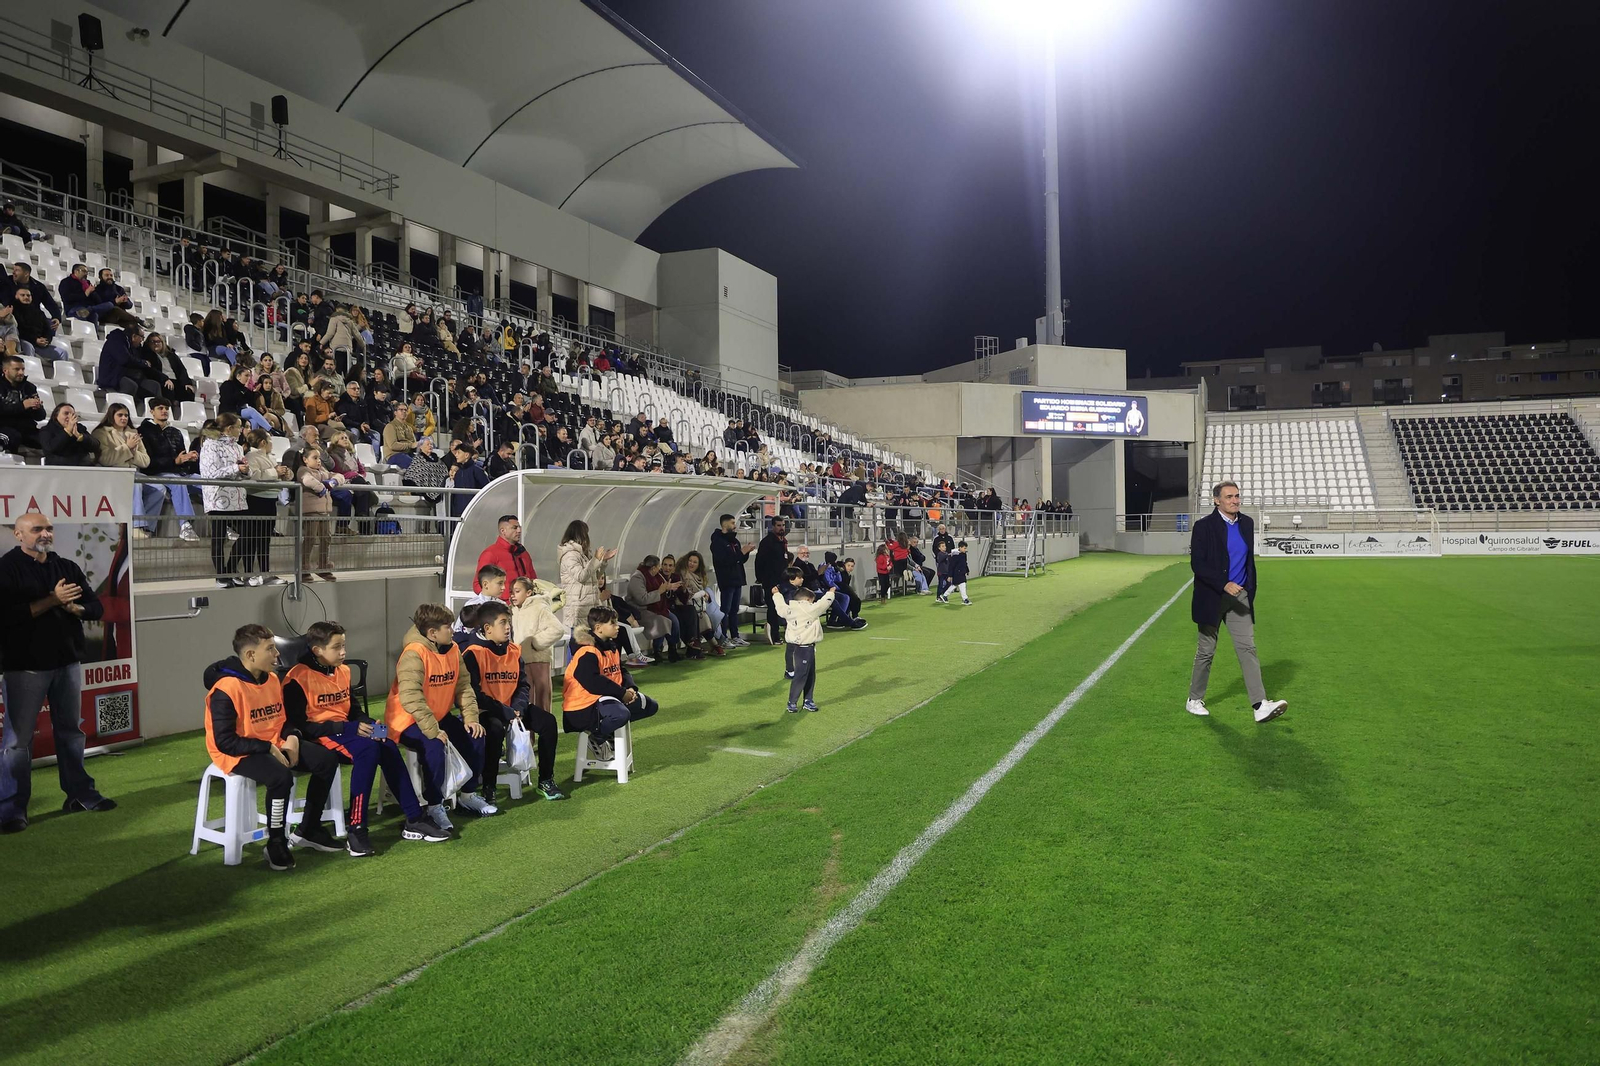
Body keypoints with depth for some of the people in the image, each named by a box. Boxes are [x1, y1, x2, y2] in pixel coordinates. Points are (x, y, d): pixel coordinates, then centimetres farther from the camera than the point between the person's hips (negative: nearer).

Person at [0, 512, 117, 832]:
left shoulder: (67, 567, 11)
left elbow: (96, 608, 7)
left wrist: (70, 606, -12)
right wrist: (51, 600, -18)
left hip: (68, 662, 5)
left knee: (70, 730, 14)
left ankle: (80, 793, 23)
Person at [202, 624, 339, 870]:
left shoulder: (272, 679, 4)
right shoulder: (226, 690, -21)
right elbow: (225, 742, -22)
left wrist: (291, 737, -6)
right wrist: (269, 748, -23)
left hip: (275, 746, 8)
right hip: (239, 754, -8)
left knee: (326, 759, -6)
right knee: (281, 776, -35)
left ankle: (308, 830, 8)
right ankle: (276, 844, -15)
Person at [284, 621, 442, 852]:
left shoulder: (343, 671, 11)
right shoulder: (298, 678, -12)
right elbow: (299, 725, -17)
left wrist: (368, 725, -5)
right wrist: (348, 728, -22)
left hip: (344, 731, 7)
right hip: (316, 737, -7)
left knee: (388, 747, -18)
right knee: (368, 748, -32)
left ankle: (414, 820, -14)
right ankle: (355, 829, -29)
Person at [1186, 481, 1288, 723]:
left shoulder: (1247, 523, 7)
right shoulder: (1204, 526, -11)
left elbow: (1249, 560, 16)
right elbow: (1197, 564, -16)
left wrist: (1251, 591, 14)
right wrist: (1224, 584, -25)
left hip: (1239, 597, 4)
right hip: (1212, 599, -4)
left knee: (1247, 648, -4)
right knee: (1206, 651, 6)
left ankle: (1260, 705, -9)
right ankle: (1194, 700, 23)